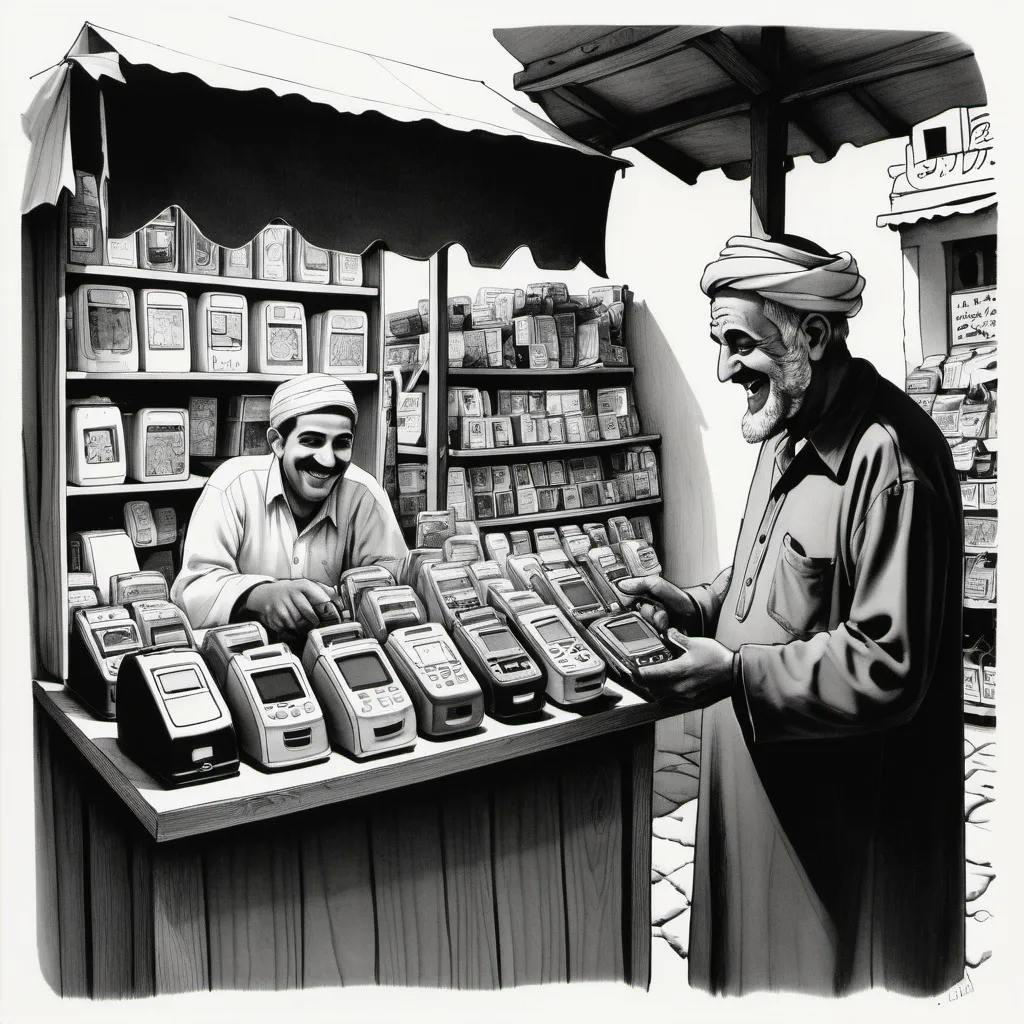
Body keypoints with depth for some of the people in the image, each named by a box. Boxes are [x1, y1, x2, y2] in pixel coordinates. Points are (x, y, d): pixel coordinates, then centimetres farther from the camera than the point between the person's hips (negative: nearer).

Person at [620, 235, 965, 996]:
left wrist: (737, 673, -26)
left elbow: (887, 668, -24)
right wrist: (694, 607, 2)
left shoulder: (889, 459, -24)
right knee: (750, 967, 23)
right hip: (763, 786, 9)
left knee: (818, 978, 11)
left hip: (845, 821, -9)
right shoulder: (790, 434, 8)